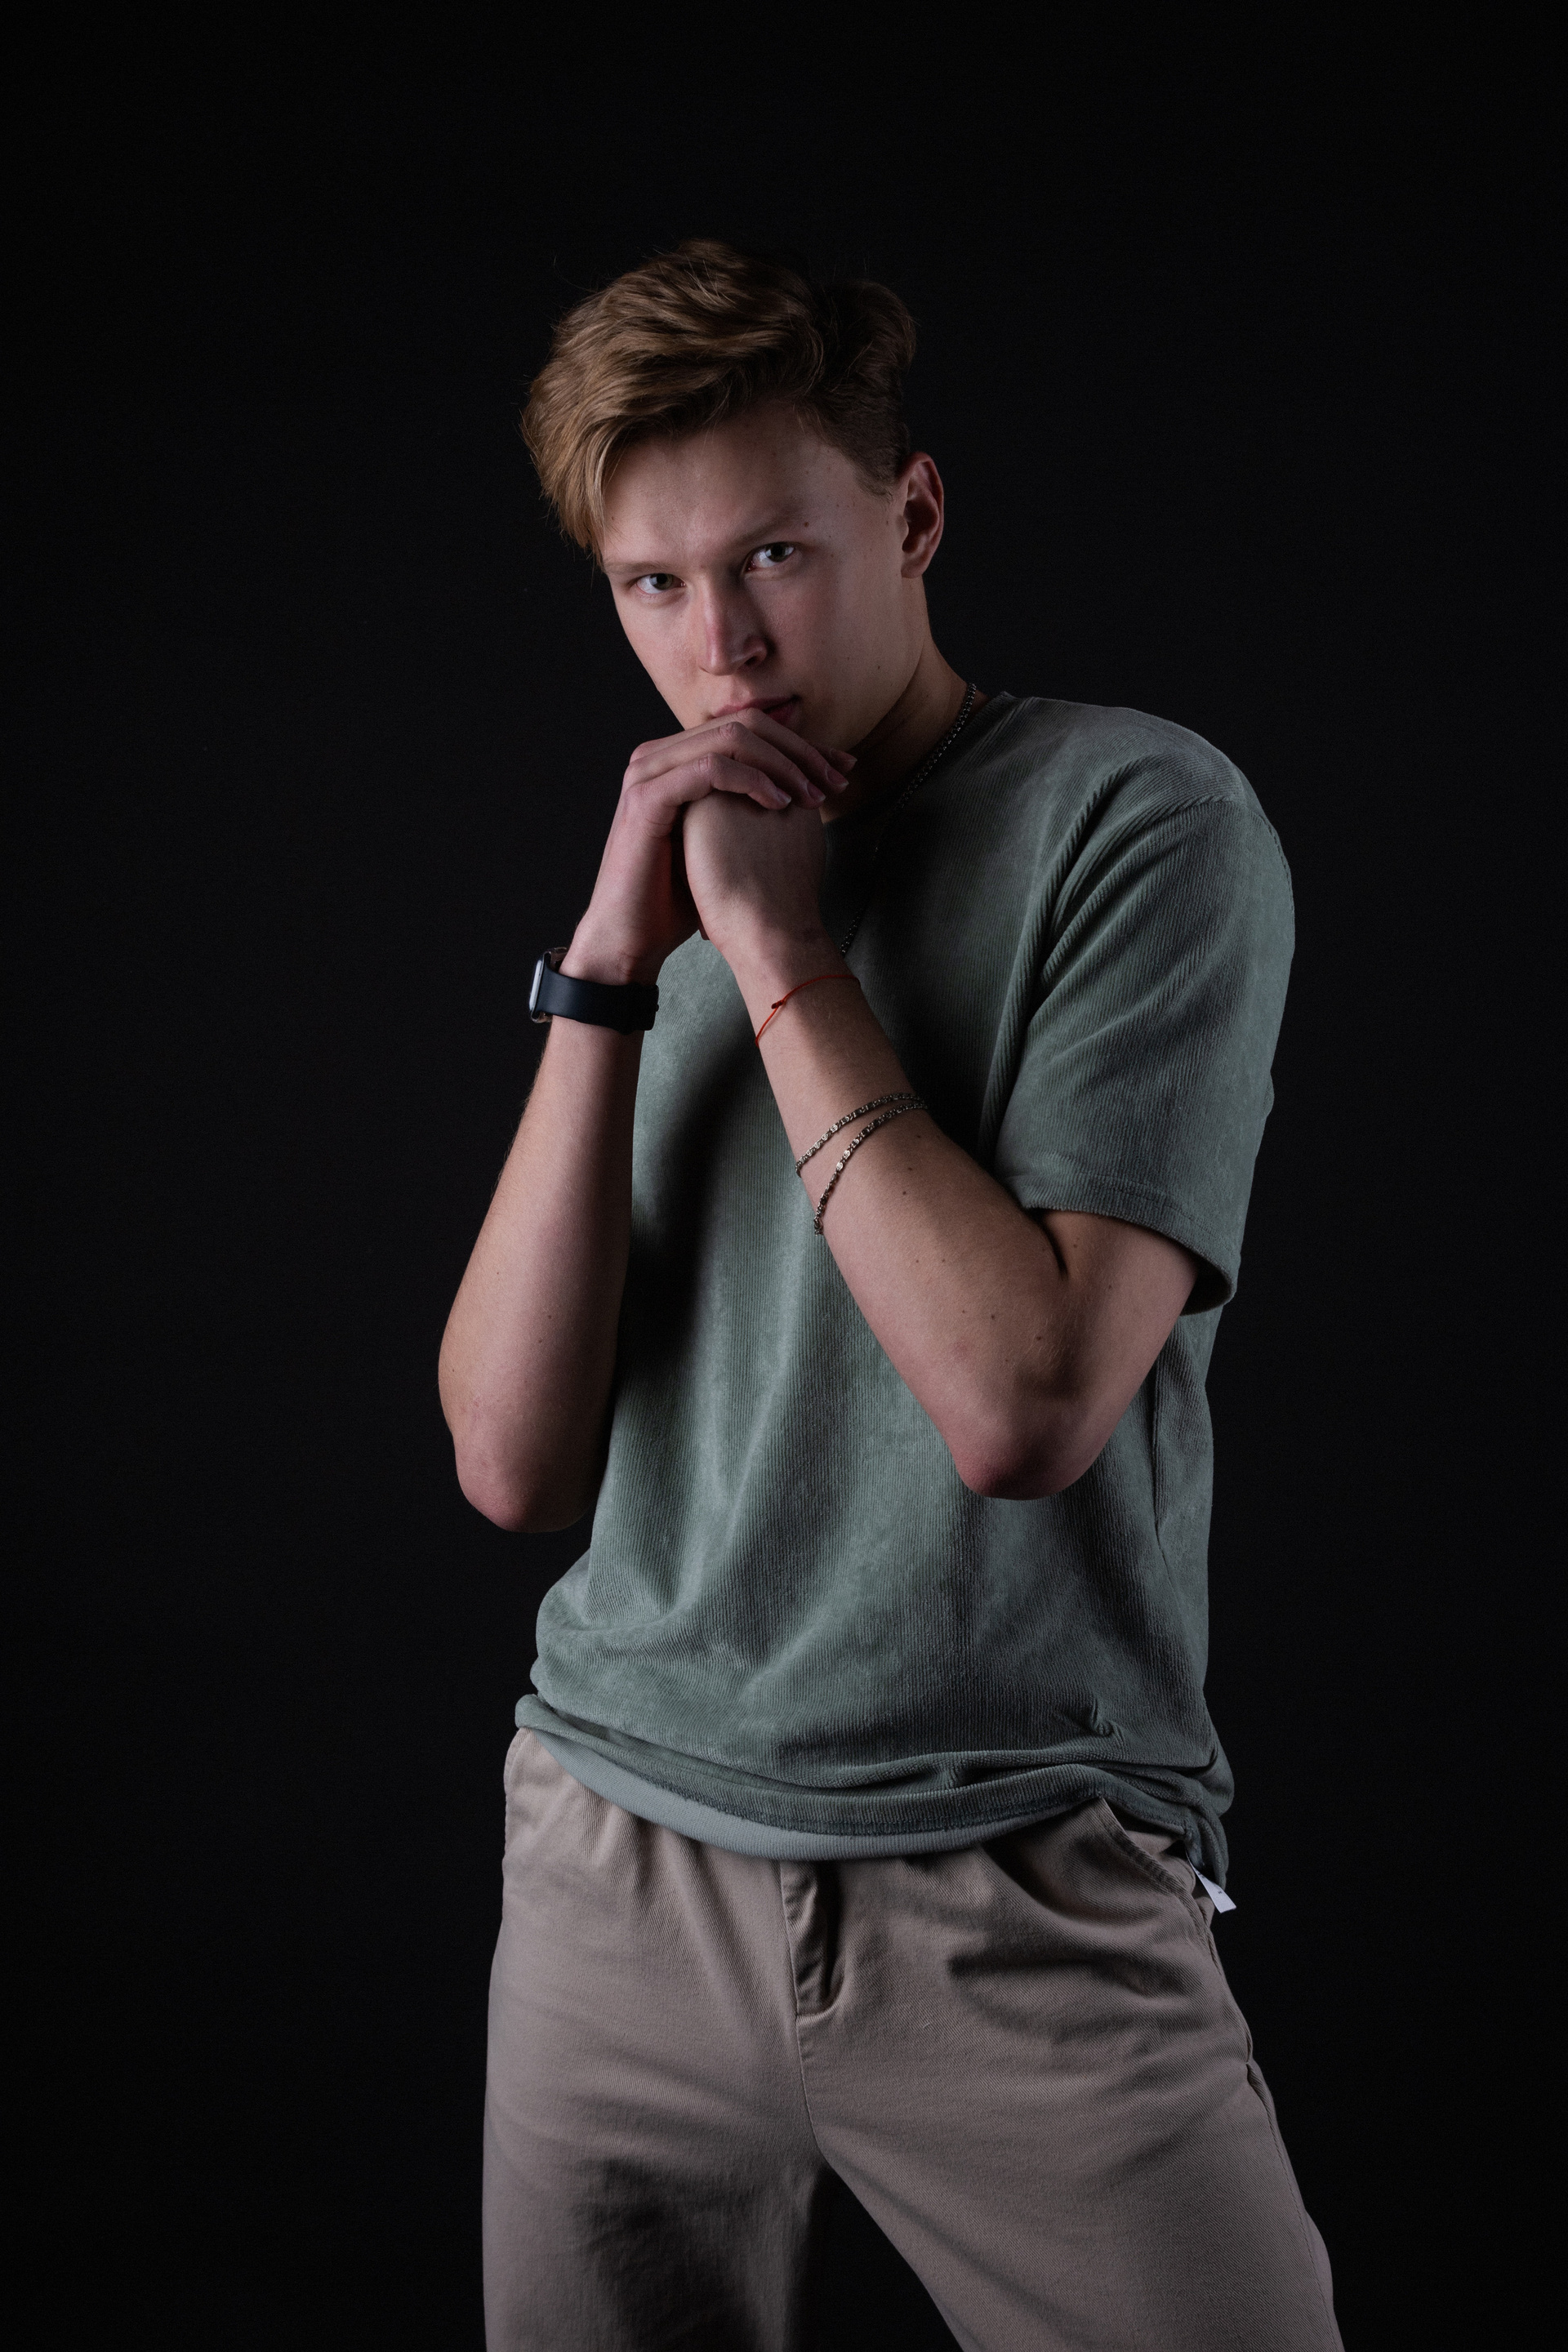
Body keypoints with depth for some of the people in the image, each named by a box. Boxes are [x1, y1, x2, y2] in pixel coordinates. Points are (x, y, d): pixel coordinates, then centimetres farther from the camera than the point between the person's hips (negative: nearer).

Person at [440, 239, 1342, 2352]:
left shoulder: (1142, 819, -8)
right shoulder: (662, 886, 8)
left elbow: (1020, 1402, -20)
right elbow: (517, 1461, -2)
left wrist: (775, 946, -15)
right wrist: (611, 970, -9)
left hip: (1030, 1906, -4)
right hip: (625, 1864, 5)